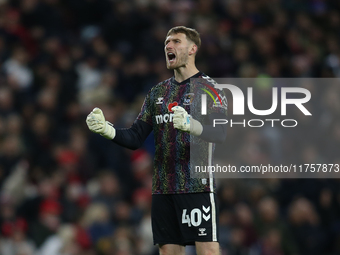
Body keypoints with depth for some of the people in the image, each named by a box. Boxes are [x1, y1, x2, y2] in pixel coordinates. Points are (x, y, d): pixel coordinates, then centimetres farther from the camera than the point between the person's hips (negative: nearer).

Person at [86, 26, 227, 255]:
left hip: (197, 185, -6)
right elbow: (136, 138, 13)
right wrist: (106, 129, -5)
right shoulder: (158, 92, 16)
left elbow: (220, 134, -16)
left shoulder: (207, 87, -1)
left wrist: (190, 125, -36)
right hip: (164, 188, 6)